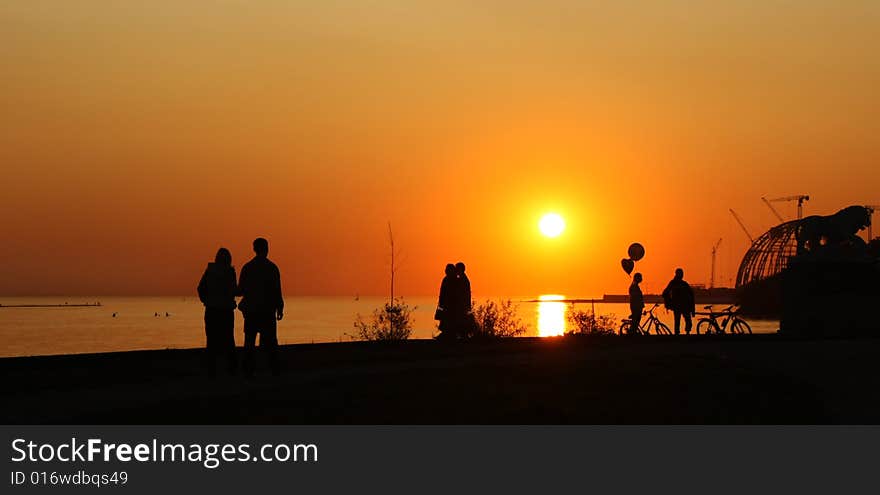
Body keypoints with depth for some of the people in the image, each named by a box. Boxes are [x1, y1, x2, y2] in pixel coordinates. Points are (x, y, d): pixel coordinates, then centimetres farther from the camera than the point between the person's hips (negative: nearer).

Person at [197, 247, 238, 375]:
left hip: (211, 309, 2)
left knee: (212, 338, 7)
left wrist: (206, 301, 12)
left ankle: (211, 367, 5)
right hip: (226, 308, -2)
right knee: (228, 338, 9)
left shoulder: (209, 270, 2)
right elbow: (233, 290, -13)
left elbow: (201, 288, 1)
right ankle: (231, 366, 9)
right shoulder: (229, 271, -8)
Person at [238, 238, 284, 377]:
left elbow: (241, 289, 4)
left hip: (251, 309, 2)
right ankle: (275, 368, 5)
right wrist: (280, 308, -2)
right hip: (267, 309, -2)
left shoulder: (247, 267, 1)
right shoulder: (271, 267, -7)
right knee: (270, 340, 6)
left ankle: (249, 370, 2)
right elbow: (277, 290, -8)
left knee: (250, 340, 5)